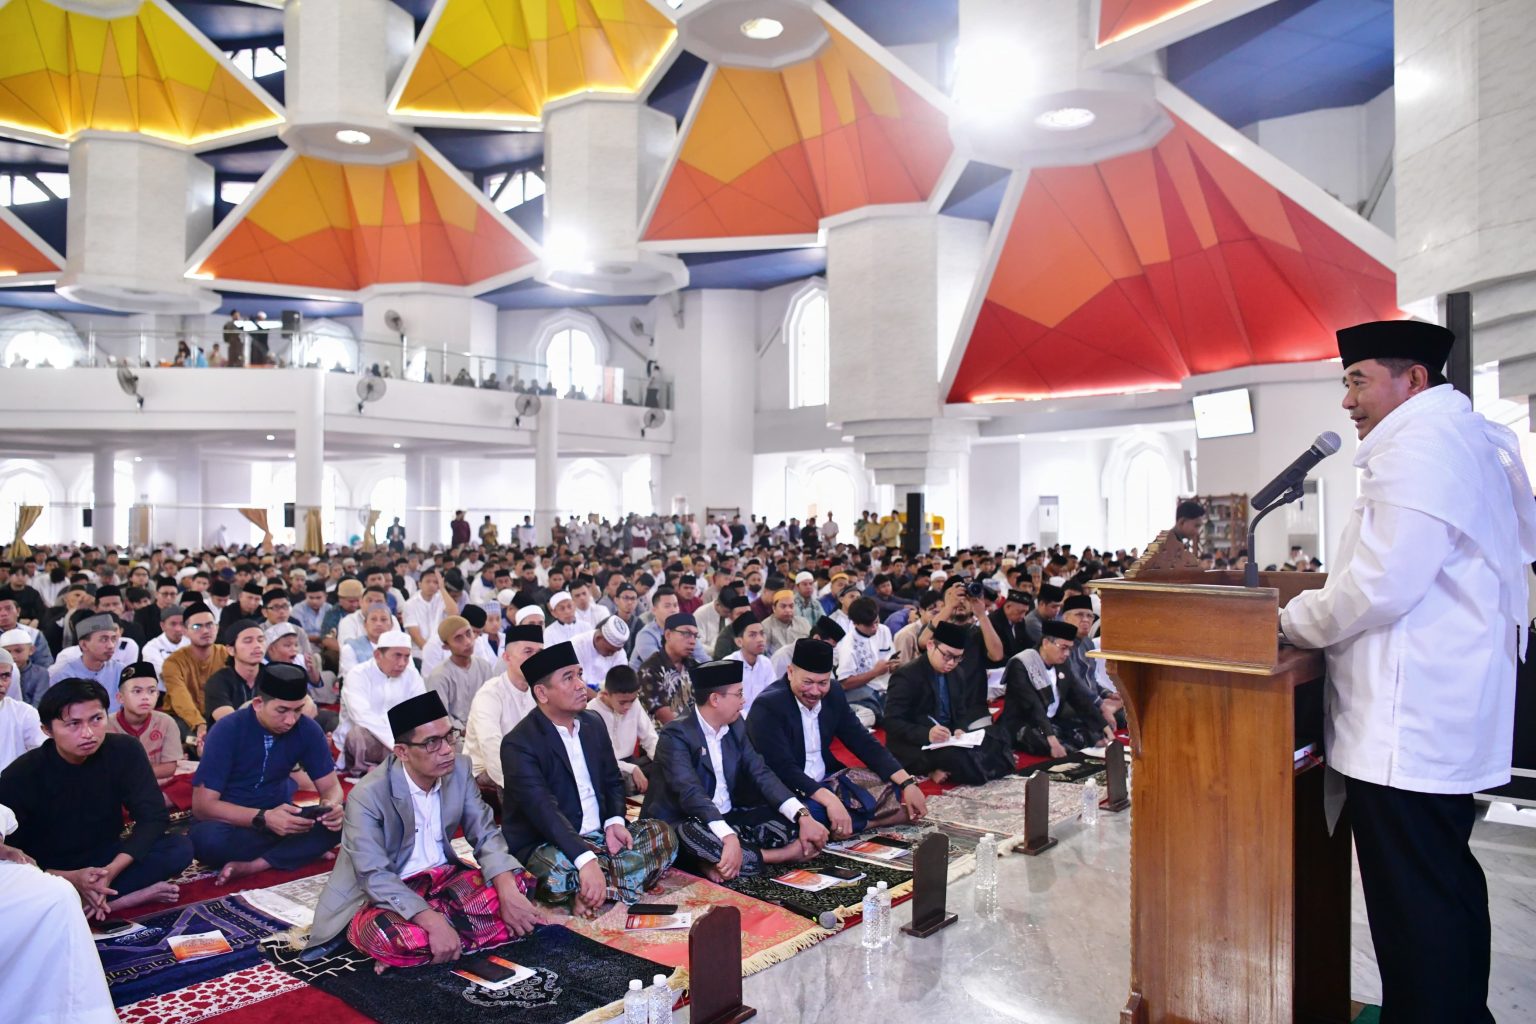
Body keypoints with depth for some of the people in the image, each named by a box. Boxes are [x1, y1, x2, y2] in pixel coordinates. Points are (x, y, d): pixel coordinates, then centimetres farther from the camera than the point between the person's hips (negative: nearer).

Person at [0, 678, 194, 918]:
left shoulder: (125, 751, -14)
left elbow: (153, 817, -15)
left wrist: (111, 870, -30)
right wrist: (71, 879, -33)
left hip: (105, 860, 2)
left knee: (180, 848, -23)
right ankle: (128, 897, -26)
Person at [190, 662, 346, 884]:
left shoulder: (307, 730, -11)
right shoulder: (227, 730, -20)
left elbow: (330, 786, -4)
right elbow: (203, 805, -23)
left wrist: (331, 806, -30)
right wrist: (264, 818, -38)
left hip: (278, 817, 3)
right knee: (208, 839, -37)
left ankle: (253, 866, -25)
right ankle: (302, 851, -18)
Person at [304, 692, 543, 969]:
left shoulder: (459, 769, -6)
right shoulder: (367, 796, -21)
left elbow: (486, 835, -5)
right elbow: (375, 878, -27)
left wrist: (508, 893, -24)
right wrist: (435, 924, -38)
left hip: (441, 878, 6)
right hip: (381, 895, -6)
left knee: (520, 883, -18)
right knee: (394, 939, -39)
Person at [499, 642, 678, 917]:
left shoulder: (594, 723, 7)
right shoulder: (518, 744, -16)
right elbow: (543, 809, -28)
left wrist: (614, 822, -7)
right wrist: (586, 860, -39)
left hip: (598, 835, 7)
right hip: (546, 845, -7)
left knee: (662, 835, -9)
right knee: (559, 872, -37)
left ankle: (591, 890, -21)